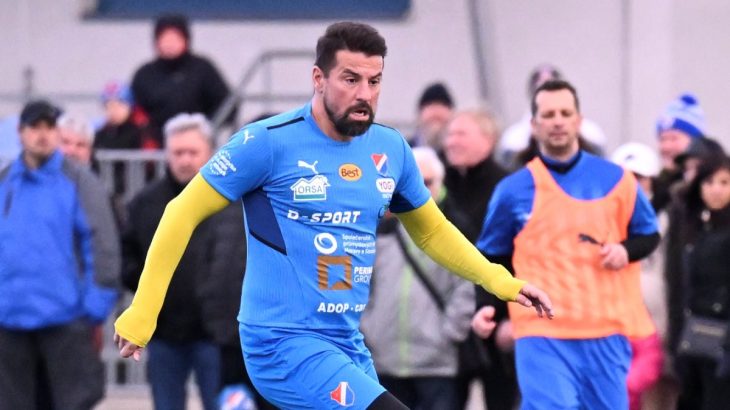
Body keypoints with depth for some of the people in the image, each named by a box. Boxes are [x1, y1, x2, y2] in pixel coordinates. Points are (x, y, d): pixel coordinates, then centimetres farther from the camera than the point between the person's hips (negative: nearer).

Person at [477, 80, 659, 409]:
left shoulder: (616, 180, 6)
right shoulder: (513, 191, 3)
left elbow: (649, 234, 15)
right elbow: (491, 258, 13)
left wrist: (626, 250, -6)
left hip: (606, 331, 2)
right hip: (542, 335, -2)